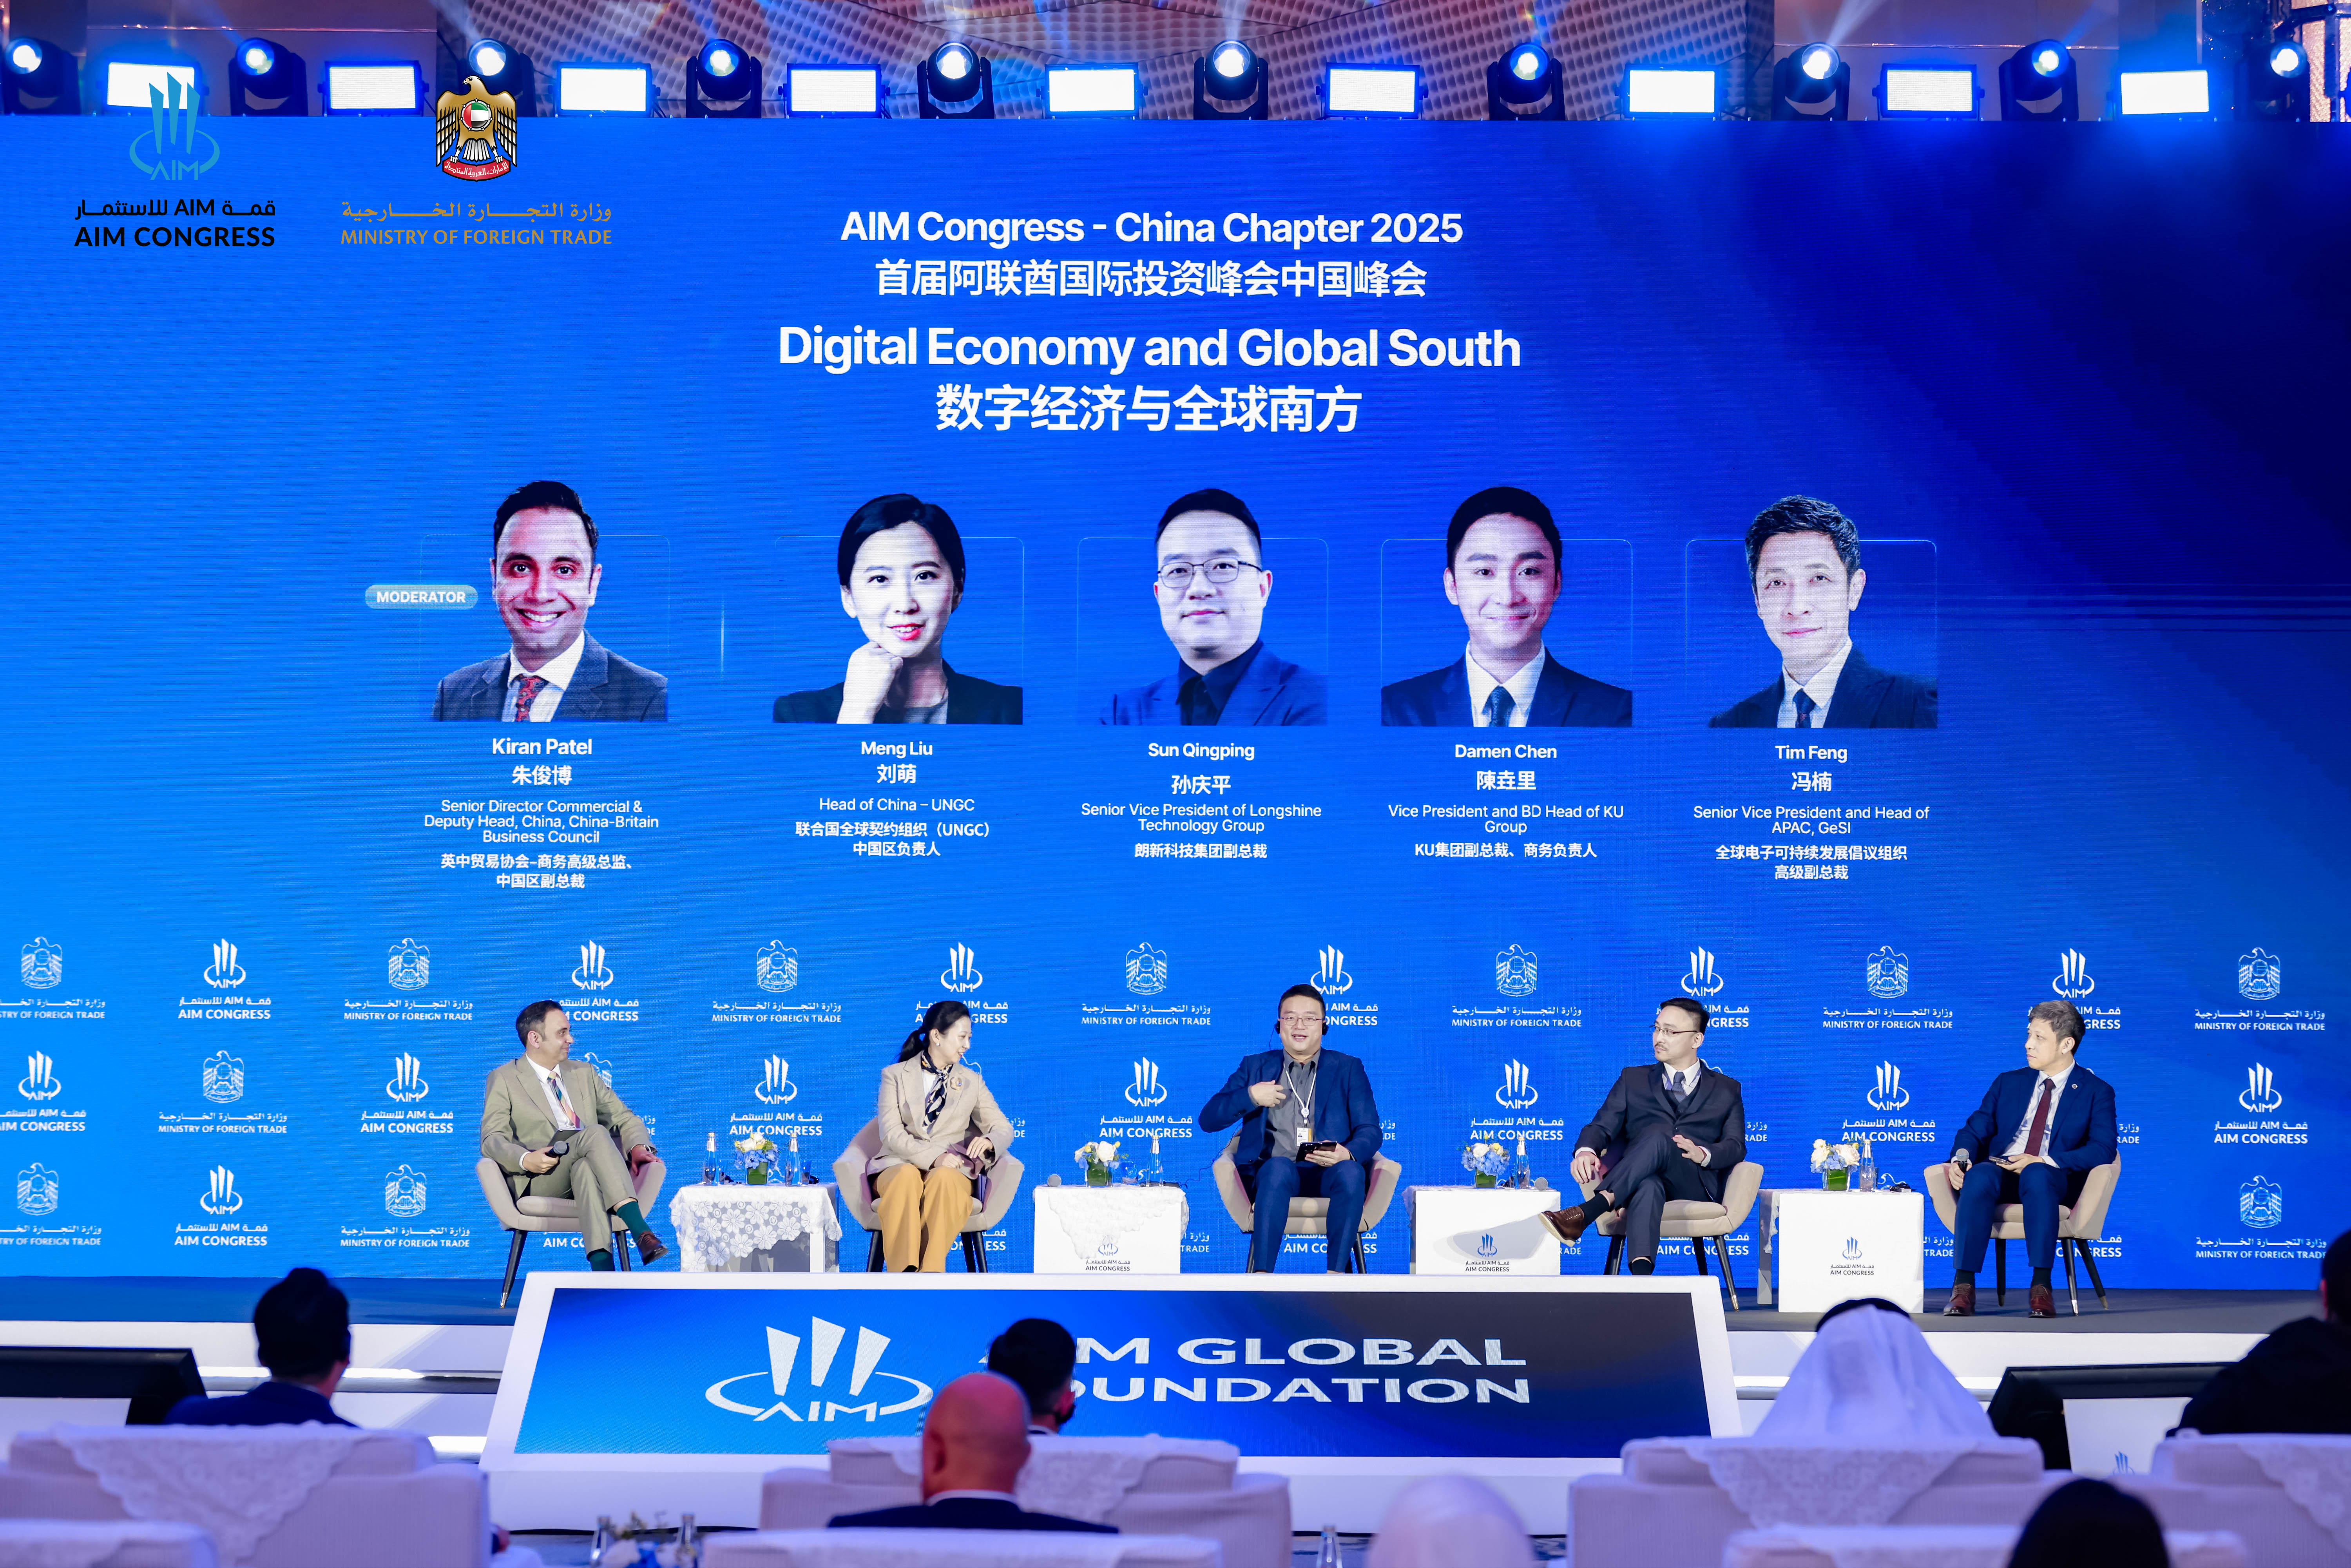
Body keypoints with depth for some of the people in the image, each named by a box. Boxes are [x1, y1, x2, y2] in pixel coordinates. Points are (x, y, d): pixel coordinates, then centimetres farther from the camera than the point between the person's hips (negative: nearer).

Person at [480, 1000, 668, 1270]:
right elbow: (492, 1139, 0)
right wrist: (526, 1159, -22)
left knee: (586, 1169, -38)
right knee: (595, 1133, -33)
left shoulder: (584, 1073, 25)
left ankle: (601, 1265, -56)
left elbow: (623, 1118, 20)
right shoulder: (504, 1079, 12)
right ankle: (641, 1233, -47)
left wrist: (639, 1147, -4)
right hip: (537, 1181, -3)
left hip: (586, 1168, 3)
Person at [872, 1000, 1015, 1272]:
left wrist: (989, 1141, -13)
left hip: (951, 1171, 1)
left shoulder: (972, 1081, 20)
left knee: (943, 1179, -37)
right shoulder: (895, 1075, 11)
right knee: (907, 1177, -39)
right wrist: (933, 1157, -19)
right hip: (899, 1165, -1)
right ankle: (903, 1273, -51)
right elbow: (891, 1133, -2)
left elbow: (1004, 1128, 13)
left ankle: (931, 1272, -49)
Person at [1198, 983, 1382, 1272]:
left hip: (1330, 1174, 0)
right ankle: (1262, 1278, -47)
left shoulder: (1348, 1069, 19)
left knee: (1351, 1171, -35)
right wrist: (1250, 1096, -5)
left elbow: (1370, 1131, 6)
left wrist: (1347, 1154, -17)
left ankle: (1336, 1277, -40)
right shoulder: (1256, 1067, 20)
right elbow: (1208, 1120, 12)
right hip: (1273, 1176, 0)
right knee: (1278, 1166, -37)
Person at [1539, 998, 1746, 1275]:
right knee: (1648, 1186, -41)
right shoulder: (1633, 1080, 25)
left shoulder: (1727, 1090, 22)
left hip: (1695, 1187, -1)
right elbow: (1603, 1126, 13)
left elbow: (1736, 1147, 10)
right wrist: (1586, 1150, -13)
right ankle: (1640, 1274, -64)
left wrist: (1703, 1154, -15)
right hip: (1638, 1183, 1)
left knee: (1659, 1138, -36)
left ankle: (1587, 1211, -54)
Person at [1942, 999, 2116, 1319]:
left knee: (2038, 1175, -40)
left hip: (2055, 1178, -3)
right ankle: (1963, 1286, -40)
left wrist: (2044, 1161, -18)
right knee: (1979, 1176, -35)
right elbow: (1974, 1130, 18)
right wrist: (1962, 1157, -7)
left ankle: (2041, 1287, -40)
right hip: (2000, 1172, 3)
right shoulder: (2008, 1083, 23)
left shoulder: (2097, 1092, 10)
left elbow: (2102, 1149, -5)